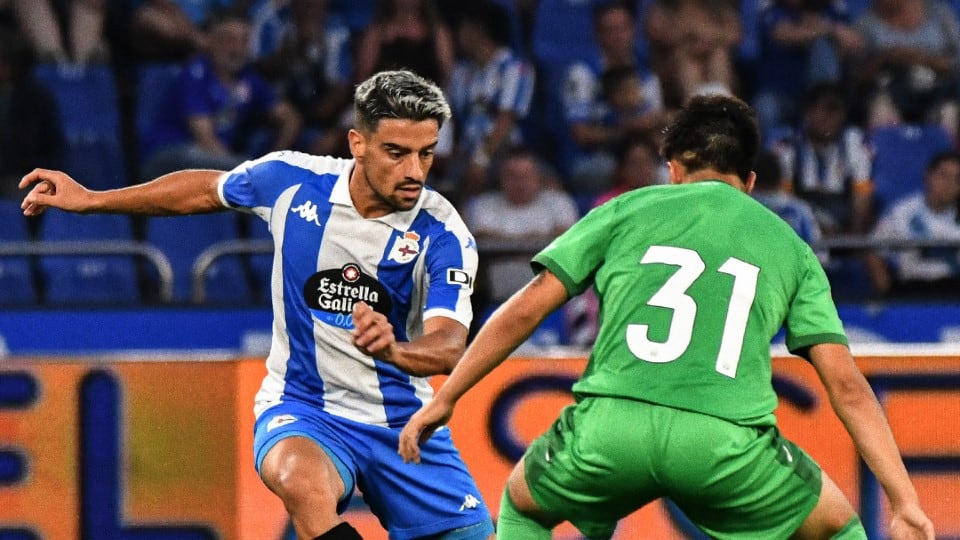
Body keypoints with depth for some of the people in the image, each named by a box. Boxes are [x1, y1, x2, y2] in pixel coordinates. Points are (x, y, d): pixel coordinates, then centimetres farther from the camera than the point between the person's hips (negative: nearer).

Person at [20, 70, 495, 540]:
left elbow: (449, 347, -29)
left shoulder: (442, 234, -16)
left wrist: (393, 350, -52)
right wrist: (89, 199, 18)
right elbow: (206, 189, 11)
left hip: (402, 424, 2)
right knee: (304, 484, -36)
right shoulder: (290, 179, -11)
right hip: (302, 411, -1)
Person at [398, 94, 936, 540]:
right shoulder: (790, 248, 22)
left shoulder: (628, 210, 20)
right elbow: (846, 384, 13)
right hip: (726, 439, 0)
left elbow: (525, 310, 14)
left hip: (609, 425, 0)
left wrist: (443, 401, 23)